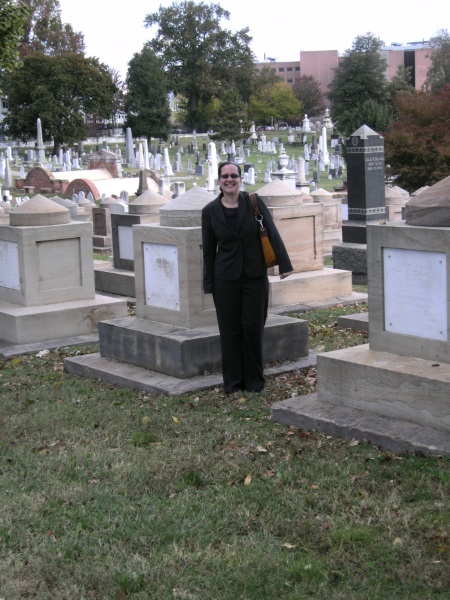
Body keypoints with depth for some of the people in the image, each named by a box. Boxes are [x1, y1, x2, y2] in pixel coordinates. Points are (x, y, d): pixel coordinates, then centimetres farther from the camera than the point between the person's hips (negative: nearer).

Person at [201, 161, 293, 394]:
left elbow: (272, 233, -6)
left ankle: (254, 380, 17)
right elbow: (208, 250, 5)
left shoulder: (254, 202, -3)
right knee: (230, 329, 5)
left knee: (253, 327, 3)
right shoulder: (210, 211, 0)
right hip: (226, 278, 1)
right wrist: (209, 284, 3)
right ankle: (233, 381, 16)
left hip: (255, 276, 0)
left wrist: (284, 264, -14)